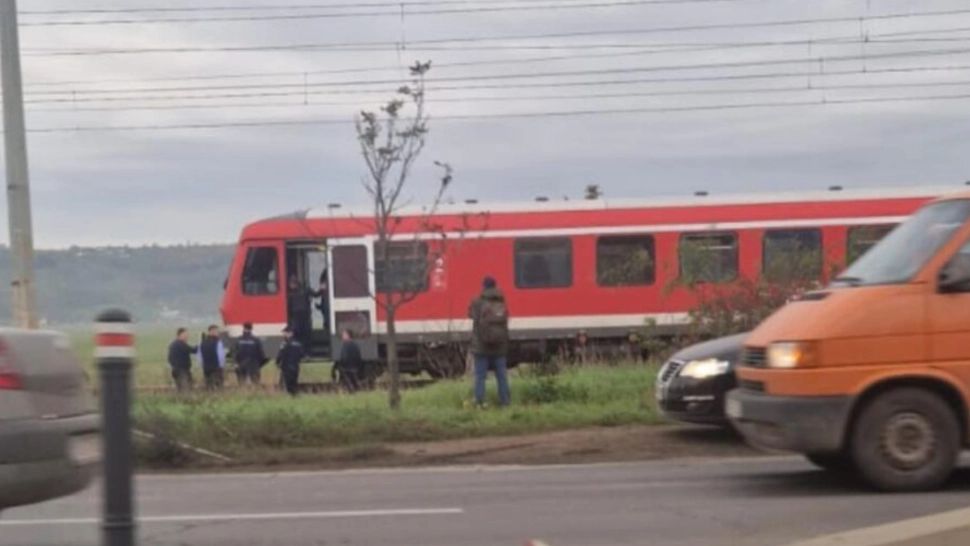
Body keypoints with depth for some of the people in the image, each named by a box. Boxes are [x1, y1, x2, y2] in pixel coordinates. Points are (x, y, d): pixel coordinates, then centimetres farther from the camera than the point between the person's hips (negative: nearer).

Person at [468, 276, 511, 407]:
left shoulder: (477, 303, -12)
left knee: (480, 376, 1)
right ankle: (505, 401, 14)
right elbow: (505, 324, 11)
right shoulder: (502, 305, 3)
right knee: (502, 376, 11)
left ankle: (480, 402, -4)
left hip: (481, 347, -3)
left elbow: (471, 315, 2)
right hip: (500, 347, 4)